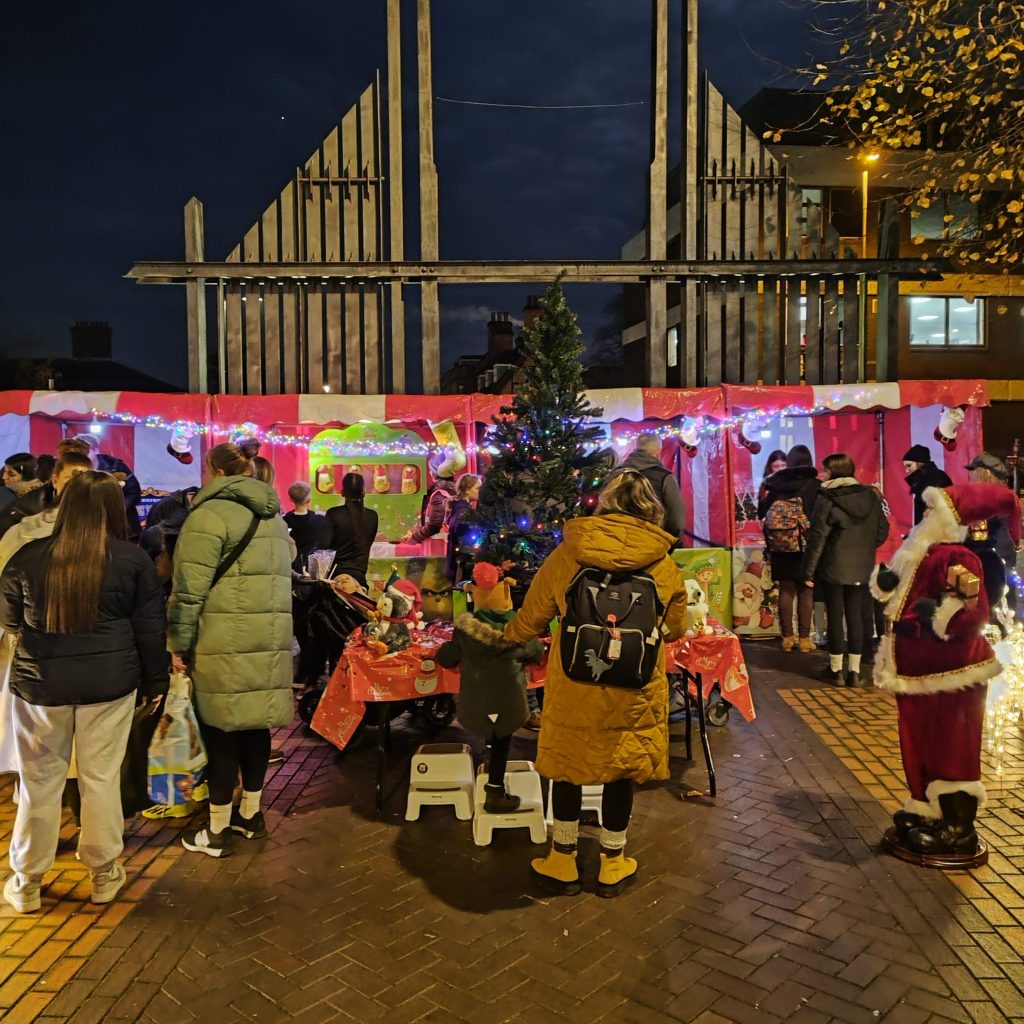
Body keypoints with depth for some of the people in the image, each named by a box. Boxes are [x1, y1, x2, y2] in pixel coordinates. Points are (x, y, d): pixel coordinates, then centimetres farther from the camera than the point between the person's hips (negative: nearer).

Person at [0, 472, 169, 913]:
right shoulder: (133, 560, -6)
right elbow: (150, 629, -2)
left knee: (40, 781, 13)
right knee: (101, 778, 11)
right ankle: (104, 873, 25)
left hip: (41, 683, 1)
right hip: (109, 684, 0)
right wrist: (155, 682, 9)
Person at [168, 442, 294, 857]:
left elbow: (190, 588, -12)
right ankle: (250, 814, 27)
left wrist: (179, 643, -6)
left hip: (225, 641, -7)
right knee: (255, 724, 15)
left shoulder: (210, 514, -7)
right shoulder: (272, 516, 18)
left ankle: (216, 830, 11)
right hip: (270, 638, 7)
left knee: (221, 729, 1)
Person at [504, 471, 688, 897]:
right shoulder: (664, 564, -7)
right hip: (634, 690, 1)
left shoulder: (566, 554, -9)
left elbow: (530, 618, 1)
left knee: (567, 764, 17)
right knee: (620, 769, 17)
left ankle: (563, 862, 31)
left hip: (574, 685, 0)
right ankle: (612, 865, 32)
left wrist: (509, 635, 23)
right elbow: (676, 628, 8)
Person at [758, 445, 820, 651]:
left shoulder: (776, 484, 0)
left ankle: (787, 637, 15)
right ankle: (804, 638, 9)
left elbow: (761, 513, 7)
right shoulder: (815, 485, -7)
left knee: (786, 591, 11)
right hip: (807, 546, -3)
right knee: (805, 592, 6)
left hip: (781, 547, 3)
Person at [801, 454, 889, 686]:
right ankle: (854, 671, 12)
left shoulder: (827, 499, -12)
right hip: (862, 568, 4)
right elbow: (882, 530, 9)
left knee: (835, 616, 5)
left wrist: (808, 571, -9)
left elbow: (817, 538, -14)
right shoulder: (870, 495, 3)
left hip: (834, 568, -4)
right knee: (855, 616, 9)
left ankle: (836, 669, 12)